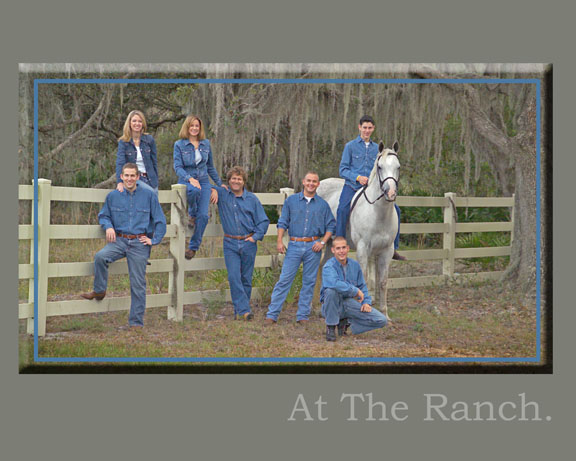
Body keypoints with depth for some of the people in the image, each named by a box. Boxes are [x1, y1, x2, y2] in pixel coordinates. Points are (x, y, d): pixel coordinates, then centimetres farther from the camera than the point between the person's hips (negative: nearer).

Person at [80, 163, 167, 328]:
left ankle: (136, 322, 7)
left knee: (138, 284, -1)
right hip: (119, 240, 1)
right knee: (100, 257, -29)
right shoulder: (113, 196, 6)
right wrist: (108, 226, -3)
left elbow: (160, 220, 8)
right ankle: (99, 291, -9)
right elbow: (103, 215, 18)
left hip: (139, 243, -1)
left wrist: (154, 240, 1)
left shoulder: (149, 195, 3)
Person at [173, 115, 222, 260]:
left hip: (204, 182, 3)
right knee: (194, 191, -40)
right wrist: (190, 178, -26)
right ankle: (192, 214, -9)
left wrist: (219, 183, 21)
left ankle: (193, 247, -3)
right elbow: (177, 167, -9)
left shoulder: (205, 144, 11)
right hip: (186, 181, -3)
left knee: (203, 215, -14)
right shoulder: (179, 145, 0)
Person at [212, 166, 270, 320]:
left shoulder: (252, 198, 4)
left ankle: (240, 311, 13)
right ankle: (243, 310, -15)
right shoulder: (222, 194, 5)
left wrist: (256, 237, -3)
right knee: (234, 277, -13)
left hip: (248, 243, 1)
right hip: (230, 244, -1)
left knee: (246, 279, 4)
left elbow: (263, 221, 7)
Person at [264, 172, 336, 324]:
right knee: (284, 279, -5)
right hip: (294, 245, -1)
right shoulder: (291, 201, 6)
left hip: (313, 247, 1)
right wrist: (279, 241, -3)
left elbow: (331, 226, 10)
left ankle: (303, 316, 12)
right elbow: (282, 223, 7)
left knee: (309, 281, 4)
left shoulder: (323, 204, 7)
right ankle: (272, 314, -4)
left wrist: (322, 242, -3)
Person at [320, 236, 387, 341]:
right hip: (334, 305, -5)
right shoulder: (329, 266, -15)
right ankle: (330, 327, -18)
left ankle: (346, 323, 10)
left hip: (349, 303, 5)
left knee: (381, 320, -10)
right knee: (331, 290, -40)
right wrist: (356, 291, -27)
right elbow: (335, 283, -36)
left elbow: (362, 286, 15)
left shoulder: (355, 265, 5)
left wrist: (366, 302, -2)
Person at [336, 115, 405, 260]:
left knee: (394, 209, -6)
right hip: (352, 186, -4)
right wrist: (358, 177, -15)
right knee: (343, 210, -31)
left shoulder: (376, 148, 16)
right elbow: (343, 170, 1)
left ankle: (393, 249, 5)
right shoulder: (351, 146, 5)